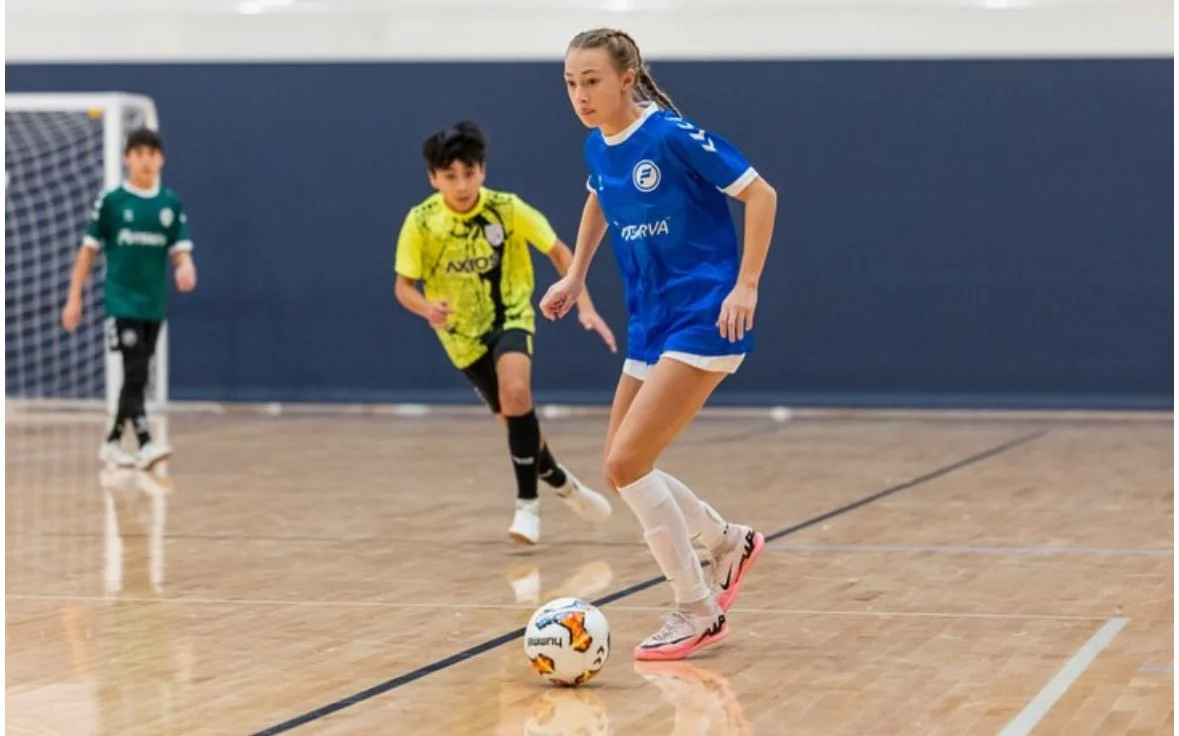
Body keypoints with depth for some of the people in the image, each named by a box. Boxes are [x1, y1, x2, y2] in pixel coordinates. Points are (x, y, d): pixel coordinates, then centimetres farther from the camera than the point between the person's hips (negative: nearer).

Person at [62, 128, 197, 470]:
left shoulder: (170, 203, 5)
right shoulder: (111, 201, -2)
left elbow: (180, 249, 3)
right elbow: (89, 250, 2)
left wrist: (185, 268, -21)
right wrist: (74, 298, 0)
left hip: (154, 303, 4)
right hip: (122, 300, -4)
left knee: (137, 377, 10)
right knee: (135, 373, -15)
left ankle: (113, 442, 23)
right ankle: (145, 444, -21)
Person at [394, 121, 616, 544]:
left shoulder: (507, 209, -19)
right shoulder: (421, 222, -18)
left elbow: (558, 252, -7)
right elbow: (404, 286, -12)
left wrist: (585, 308, -15)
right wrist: (427, 309, -34)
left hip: (510, 318, -2)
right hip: (464, 334, 2)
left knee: (516, 393, -28)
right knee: (514, 415, 9)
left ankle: (527, 502, -18)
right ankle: (560, 482, 38)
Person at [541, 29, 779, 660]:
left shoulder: (673, 136, -17)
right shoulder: (598, 150, 6)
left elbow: (760, 194, -13)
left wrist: (745, 285, -16)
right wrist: (575, 276, 22)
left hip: (703, 321, -8)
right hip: (650, 325, 8)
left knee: (626, 464, -15)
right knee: (625, 471, 9)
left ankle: (698, 611, 0)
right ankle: (729, 542, 34)